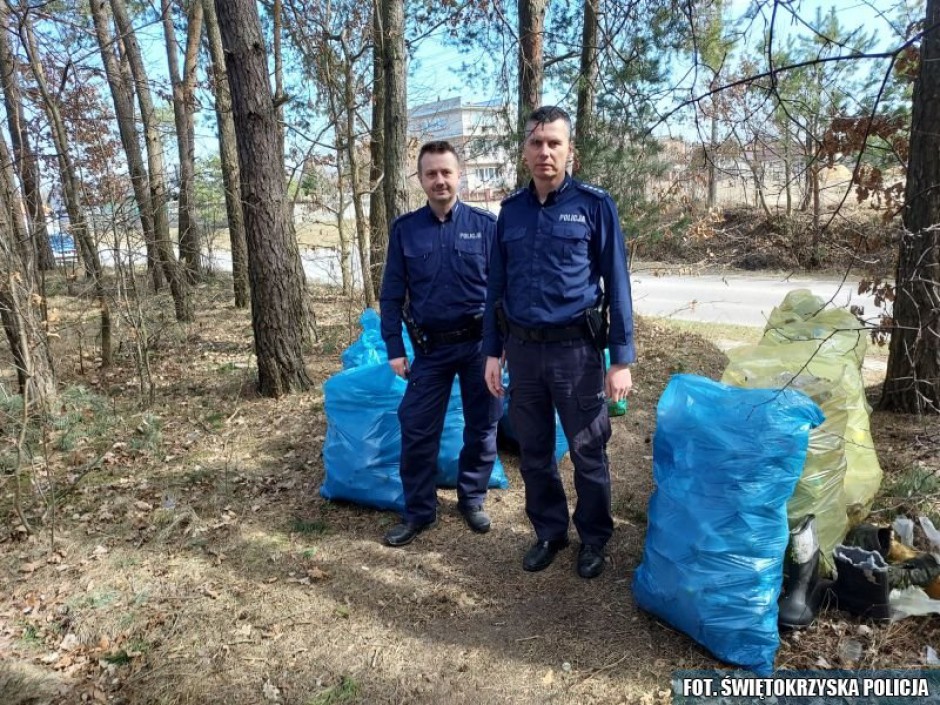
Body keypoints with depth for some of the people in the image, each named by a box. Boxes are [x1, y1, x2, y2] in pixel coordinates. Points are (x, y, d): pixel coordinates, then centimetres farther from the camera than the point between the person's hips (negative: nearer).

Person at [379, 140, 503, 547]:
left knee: (481, 428, 10)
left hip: (480, 344, 0)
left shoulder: (486, 225, -2)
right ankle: (419, 512, 21)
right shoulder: (405, 229, 2)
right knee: (417, 430, 3)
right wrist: (394, 349, 0)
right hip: (429, 347, 1)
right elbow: (391, 293, 4)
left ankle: (472, 500, 31)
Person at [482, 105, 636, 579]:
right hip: (522, 349, 4)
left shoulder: (594, 205, -4)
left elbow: (616, 283, -4)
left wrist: (621, 358, -8)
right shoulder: (511, 209, 7)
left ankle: (594, 539, 30)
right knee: (534, 452, 14)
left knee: (588, 453, 9)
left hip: (576, 348, -3)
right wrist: (492, 352, 8)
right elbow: (496, 284, 11)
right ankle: (549, 531, 34)